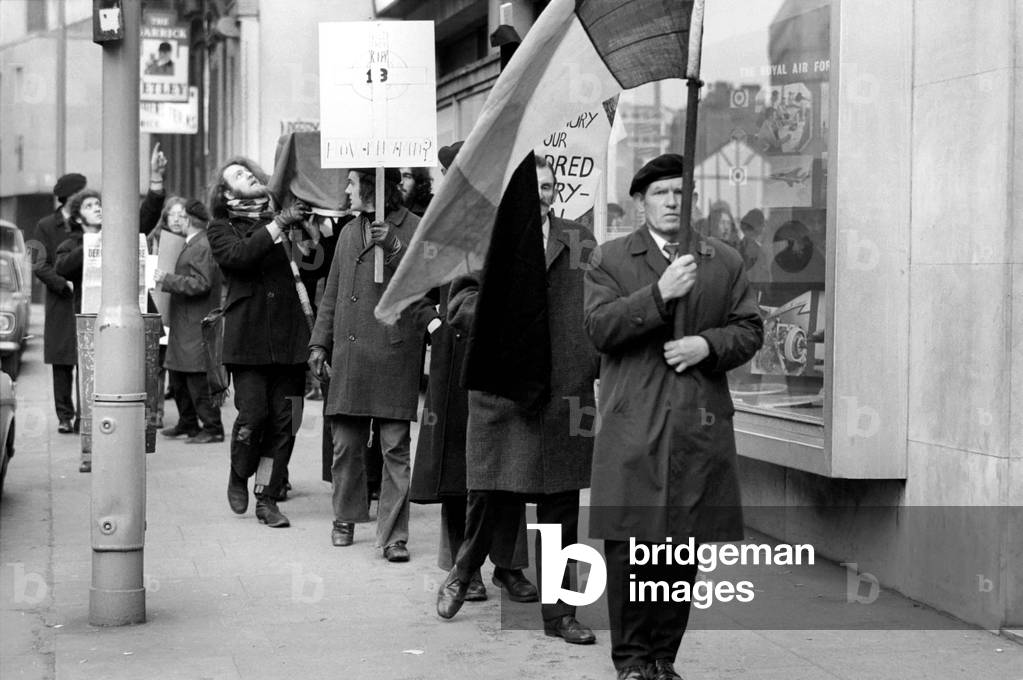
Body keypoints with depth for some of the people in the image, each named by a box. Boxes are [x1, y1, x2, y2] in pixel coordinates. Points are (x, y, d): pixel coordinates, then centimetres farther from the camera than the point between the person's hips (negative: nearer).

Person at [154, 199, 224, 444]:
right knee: (177, 377, 16)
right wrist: (166, 281, 15)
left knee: (198, 379, -7)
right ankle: (187, 424, 26)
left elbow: (200, 284, -22)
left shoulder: (203, 247, -15)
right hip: (183, 325, 10)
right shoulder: (192, 246, 17)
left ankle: (212, 428, -1)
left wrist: (167, 279, -19)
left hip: (196, 326, -10)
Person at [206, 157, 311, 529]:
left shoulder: (283, 215, 15)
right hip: (248, 336, -3)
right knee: (253, 415, -9)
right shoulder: (222, 229, 7)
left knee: (284, 420, 0)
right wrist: (278, 224, -17)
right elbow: (239, 255, -15)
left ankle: (267, 498, 11)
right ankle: (238, 475, 20)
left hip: (289, 336, 3)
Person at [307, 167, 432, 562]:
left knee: (395, 448, -4)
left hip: (394, 354, -5)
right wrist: (320, 343, 16)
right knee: (346, 444, 8)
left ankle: (393, 536, -1)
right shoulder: (349, 232, 18)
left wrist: (393, 248, -21)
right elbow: (331, 295, 22)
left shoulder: (416, 229, 0)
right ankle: (345, 519, 24)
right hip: (348, 356, 5)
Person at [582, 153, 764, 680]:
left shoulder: (725, 262, 15)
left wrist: (708, 345, -8)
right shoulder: (612, 260, 7)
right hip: (633, 425, -2)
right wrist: (659, 294, -16)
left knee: (685, 545, 4)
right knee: (629, 543, -3)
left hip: (700, 425, 2)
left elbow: (749, 330, 12)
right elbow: (599, 327, -6)